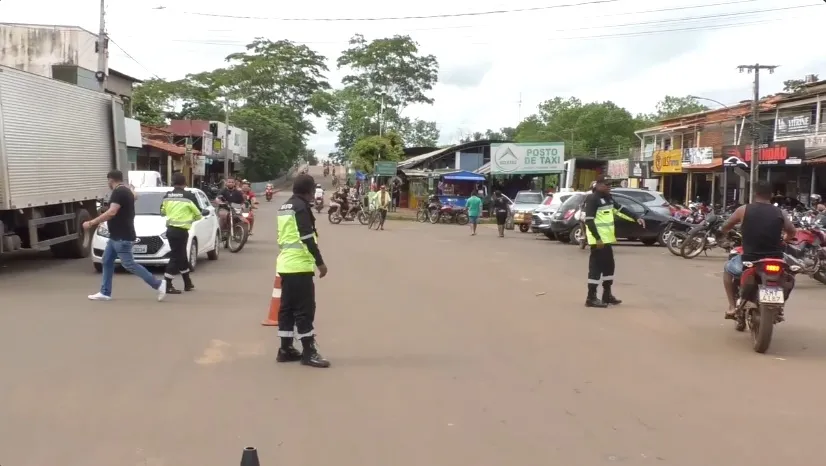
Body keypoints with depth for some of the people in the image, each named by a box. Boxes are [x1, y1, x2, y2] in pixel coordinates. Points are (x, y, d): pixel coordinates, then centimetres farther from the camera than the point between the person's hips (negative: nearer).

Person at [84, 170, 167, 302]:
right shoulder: (126, 191, 14)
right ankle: (105, 293, 16)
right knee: (107, 261, 12)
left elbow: (111, 212, -28)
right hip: (117, 236, 10)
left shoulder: (118, 192, -18)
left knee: (129, 264, -8)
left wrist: (91, 223, -26)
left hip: (122, 237, -10)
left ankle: (158, 284, -6)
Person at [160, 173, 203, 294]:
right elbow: (198, 214, -3)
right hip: (181, 230, -7)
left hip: (170, 229, 7)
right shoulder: (189, 196, -10)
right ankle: (167, 285, -5)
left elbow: (162, 212, 16)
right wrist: (190, 217, 17)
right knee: (176, 257, -2)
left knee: (182, 256, 18)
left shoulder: (167, 196, 6)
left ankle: (187, 283, 28)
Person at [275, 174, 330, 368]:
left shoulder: (285, 207, 16)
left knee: (287, 307, 11)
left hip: (286, 264, 10)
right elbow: (307, 238, -19)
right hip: (299, 265, -10)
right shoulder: (301, 207, -13)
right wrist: (320, 262, -15)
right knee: (304, 309, -7)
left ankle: (286, 349, 16)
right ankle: (308, 352, -5)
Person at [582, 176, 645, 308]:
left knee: (609, 265, 15)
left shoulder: (608, 198, 14)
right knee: (596, 267, -8)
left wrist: (636, 218, 12)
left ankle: (607, 294, 26)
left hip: (607, 238, 10)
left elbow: (621, 210, 22)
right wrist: (597, 238, -25)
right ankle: (591, 298, -4)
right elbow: (589, 221, -21)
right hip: (598, 240, -10)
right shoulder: (592, 199, -16)